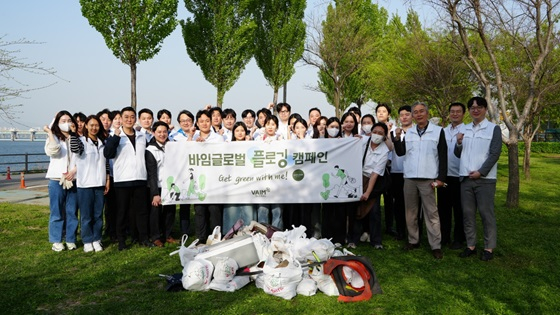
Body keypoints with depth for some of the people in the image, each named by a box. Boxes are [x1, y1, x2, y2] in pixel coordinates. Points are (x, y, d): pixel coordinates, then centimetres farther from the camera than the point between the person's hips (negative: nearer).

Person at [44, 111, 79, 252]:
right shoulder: (53, 137, 6)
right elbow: (53, 150, -17)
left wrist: (74, 171, -10)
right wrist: (49, 132, -11)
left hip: (73, 180, 2)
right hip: (57, 180, -2)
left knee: (72, 212, 6)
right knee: (57, 212, 1)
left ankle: (71, 240, 14)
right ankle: (56, 241, 9)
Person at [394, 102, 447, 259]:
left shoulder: (438, 131, 0)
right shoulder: (409, 132, 12)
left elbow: (443, 156, -2)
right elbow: (400, 152, 9)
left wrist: (441, 178, -7)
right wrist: (397, 138, -6)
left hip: (428, 179, -4)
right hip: (409, 178, 4)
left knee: (431, 213, -3)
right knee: (410, 211, 10)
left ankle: (436, 245, 2)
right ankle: (413, 240, 21)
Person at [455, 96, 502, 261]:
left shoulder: (494, 128, -1)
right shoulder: (465, 129, 12)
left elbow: (495, 154, -7)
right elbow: (458, 154, 15)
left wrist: (480, 172, -13)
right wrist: (458, 143, -5)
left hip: (485, 179, -4)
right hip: (466, 178, 4)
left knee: (486, 213, -1)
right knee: (468, 213, 7)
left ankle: (489, 247, 9)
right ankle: (471, 245, 17)